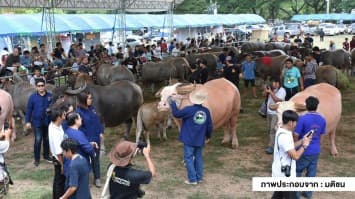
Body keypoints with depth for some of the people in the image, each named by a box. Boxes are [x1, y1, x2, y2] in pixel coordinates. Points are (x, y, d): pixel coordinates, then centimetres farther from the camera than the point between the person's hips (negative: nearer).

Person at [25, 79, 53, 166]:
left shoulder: (50, 96, -5)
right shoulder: (33, 97, -5)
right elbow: (29, 109, -1)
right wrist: (28, 121, -4)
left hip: (48, 122, 2)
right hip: (37, 122, -2)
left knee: (47, 139, 14)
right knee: (38, 140, -5)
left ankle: (46, 155, 31)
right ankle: (36, 158, 8)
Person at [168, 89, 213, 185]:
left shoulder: (189, 109, -16)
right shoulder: (206, 111, -2)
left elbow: (176, 114, -7)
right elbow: (210, 126, 5)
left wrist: (172, 103, 6)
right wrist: (208, 136, 21)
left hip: (189, 140, -5)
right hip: (200, 140, 5)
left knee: (188, 158, 3)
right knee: (198, 157, 17)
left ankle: (192, 179, 4)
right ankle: (199, 177, 23)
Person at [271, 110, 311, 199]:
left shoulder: (282, 131, 4)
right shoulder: (284, 136, -28)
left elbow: (290, 147, 15)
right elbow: (295, 156, -26)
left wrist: (302, 141, 3)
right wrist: (304, 145, -12)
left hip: (281, 172, 10)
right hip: (284, 173, -10)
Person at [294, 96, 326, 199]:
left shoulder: (303, 118, -20)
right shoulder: (322, 119, -2)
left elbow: (296, 135, -18)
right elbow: (321, 135, 8)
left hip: (304, 151, -5)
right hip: (316, 151, 5)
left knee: (297, 172, 10)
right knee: (311, 172, 16)